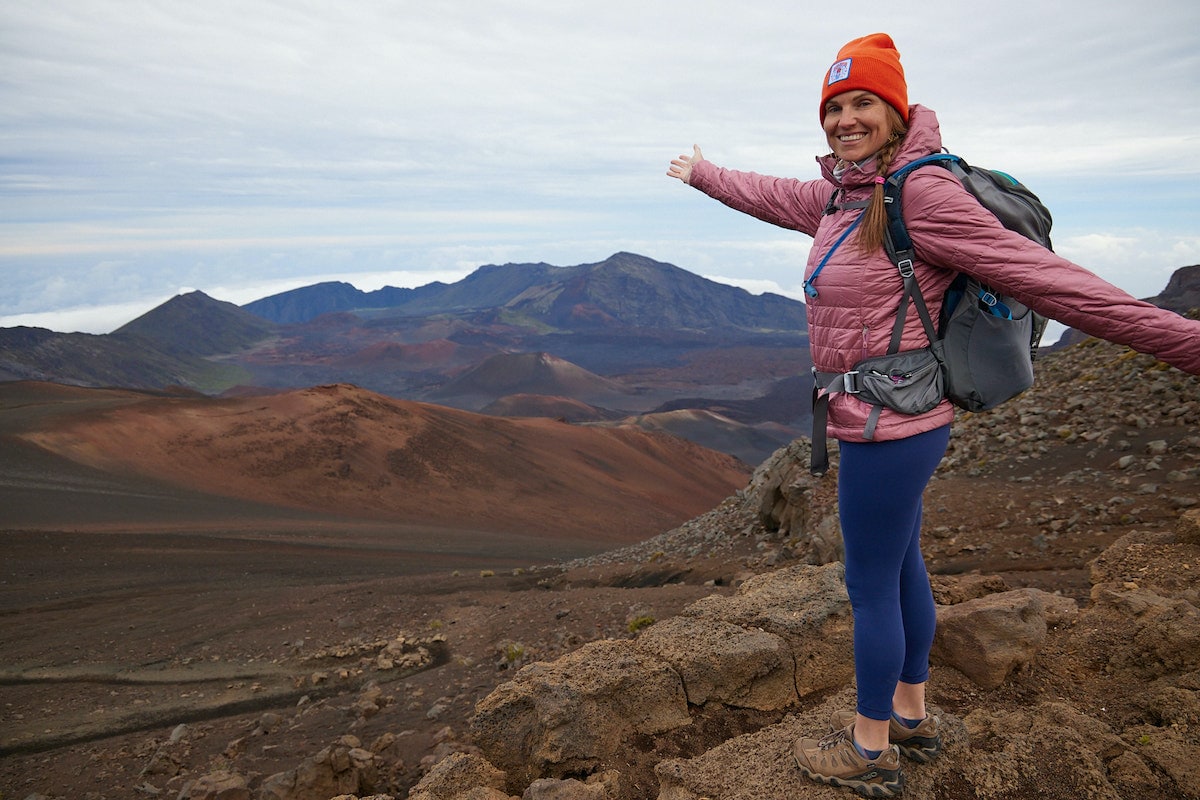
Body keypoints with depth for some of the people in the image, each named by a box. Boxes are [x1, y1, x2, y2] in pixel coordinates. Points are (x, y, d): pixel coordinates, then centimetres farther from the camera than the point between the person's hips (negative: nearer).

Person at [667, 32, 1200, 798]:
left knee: (870, 585, 5)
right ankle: (911, 715, 40)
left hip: (888, 426, -9)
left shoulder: (921, 192, -19)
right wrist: (702, 174, 43)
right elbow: (769, 194, 27)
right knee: (901, 568, 20)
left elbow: (1039, 274, -20)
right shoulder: (841, 195, 7)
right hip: (893, 421, 9)